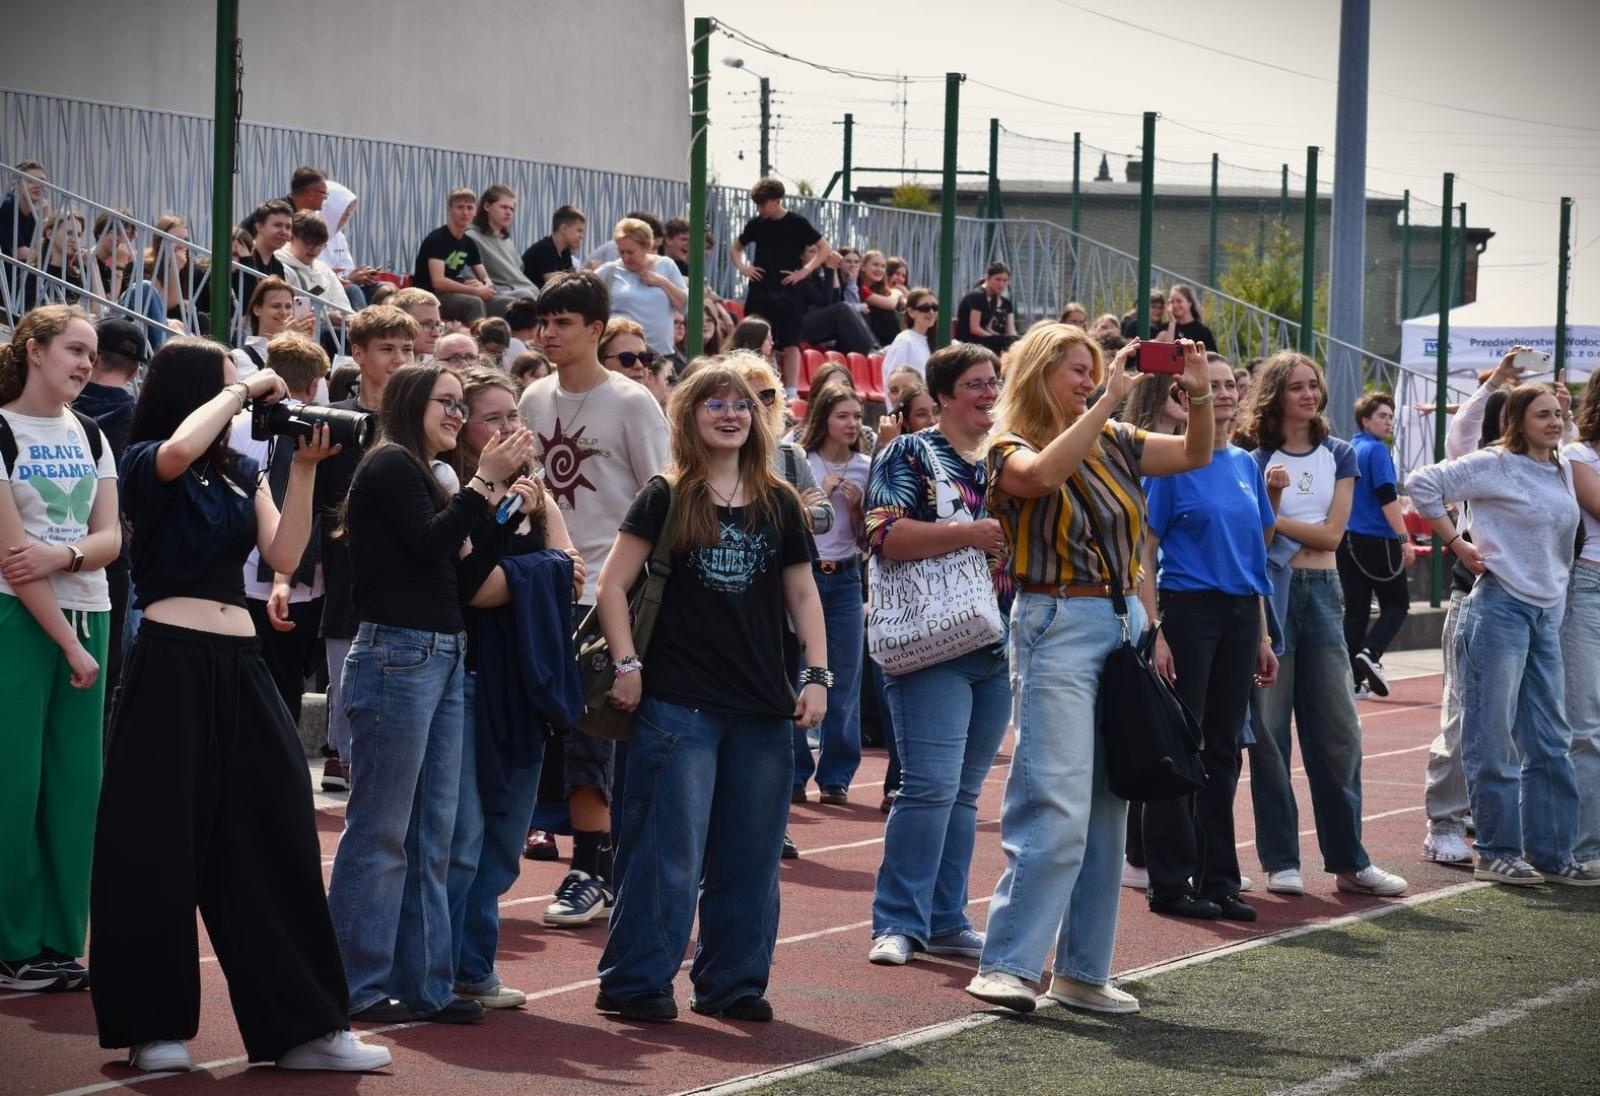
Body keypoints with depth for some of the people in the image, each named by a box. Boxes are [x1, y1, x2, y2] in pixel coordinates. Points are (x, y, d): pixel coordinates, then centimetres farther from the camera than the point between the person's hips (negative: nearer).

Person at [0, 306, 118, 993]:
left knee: (75, 785, 4)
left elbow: (110, 537, 5)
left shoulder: (90, 437, 13)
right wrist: (70, 646, -13)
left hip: (86, 617, 6)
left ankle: (60, 944, 10)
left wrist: (62, 556, -17)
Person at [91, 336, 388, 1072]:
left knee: (272, 836, 4)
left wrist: (305, 468, -3)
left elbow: (283, 556, 4)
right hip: (171, 661, -6)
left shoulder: (240, 472, 15)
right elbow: (180, 449, -29)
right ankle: (154, 1027, 9)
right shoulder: (145, 463, -3)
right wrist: (243, 390, -14)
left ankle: (303, 1027, 8)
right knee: (161, 842, -1)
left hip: (239, 665, 6)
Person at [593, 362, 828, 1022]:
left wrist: (817, 675, 4)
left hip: (763, 710, 4)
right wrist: (626, 665, -10)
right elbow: (613, 585, -1)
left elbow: (802, 595, 13)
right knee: (669, 851, -5)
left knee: (750, 856, 6)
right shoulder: (665, 498, 0)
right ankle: (635, 982, 3)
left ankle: (733, 982, 16)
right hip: (679, 703, -4)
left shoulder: (779, 504, 11)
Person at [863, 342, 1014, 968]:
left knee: (963, 793, 9)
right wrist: (971, 534, -19)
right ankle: (897, 923, -8)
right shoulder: (911, 455, -2)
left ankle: (946, 922, 13)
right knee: (931, 785, -14)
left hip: (999, 651, 7)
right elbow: (885, 535, -15)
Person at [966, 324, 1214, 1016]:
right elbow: (1045, 474, -26)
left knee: (1108, 808, 7)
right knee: (1057, 806, -14)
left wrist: (1199, 396, -2)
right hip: (1058, 626, -6)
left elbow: (1195, 456, 15)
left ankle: (1083, 972, 13)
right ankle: (1006, 966, -11)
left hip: (1124, 622, 7)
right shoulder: (1010, 451, -4)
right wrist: (1110, 399, -24)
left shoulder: (1112, 444, 12)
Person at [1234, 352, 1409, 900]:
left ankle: (1349, 860, 7)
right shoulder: (1256, 457, -1)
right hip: (1271, 588, -3)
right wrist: (1270, 499, -23)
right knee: (1269, 728, -1)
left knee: (1338, 730, 2)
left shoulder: (1339, 455, 8)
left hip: (1321, 592, 3)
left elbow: (1332, 533, 0)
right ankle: (1280, 860, 4)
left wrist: (1273, 522, -8)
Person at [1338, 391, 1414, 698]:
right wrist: (1405, 540, -17)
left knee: (1356, 610, 7)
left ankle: (1353, 680, 3)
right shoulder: (1377, 451, -9)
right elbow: (1387, 498, -17)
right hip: (1377, 541, -7)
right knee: (1396, 604, 4)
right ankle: (1371, 653, -18)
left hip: (1347, 542, 7)